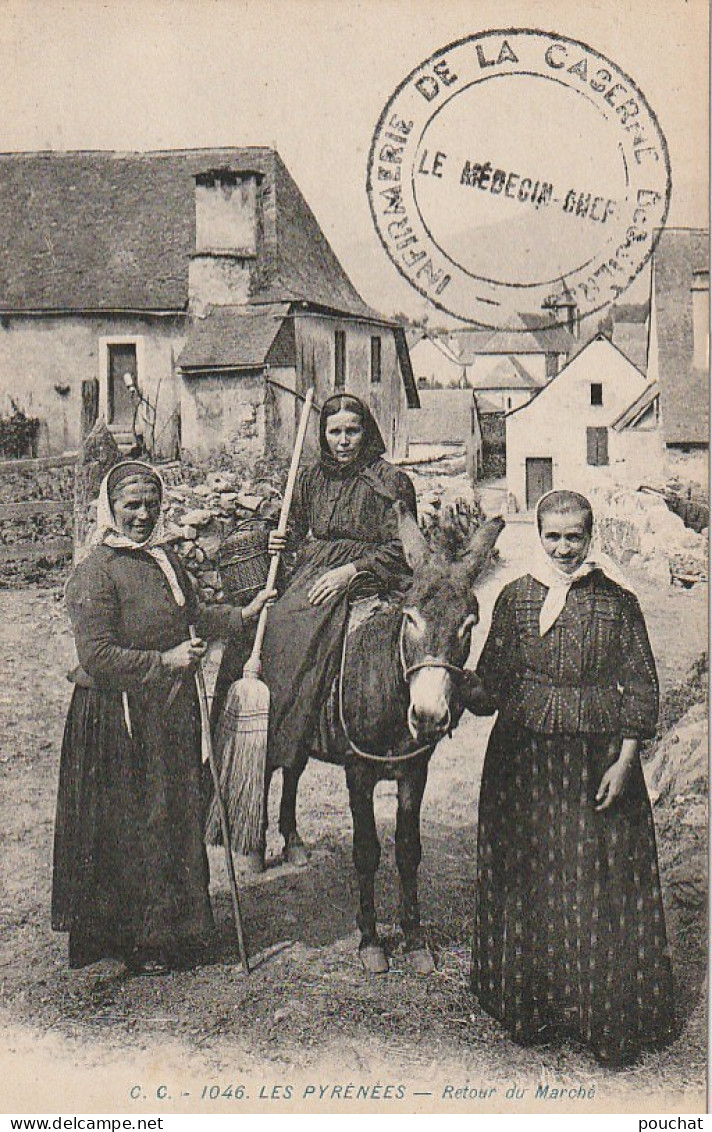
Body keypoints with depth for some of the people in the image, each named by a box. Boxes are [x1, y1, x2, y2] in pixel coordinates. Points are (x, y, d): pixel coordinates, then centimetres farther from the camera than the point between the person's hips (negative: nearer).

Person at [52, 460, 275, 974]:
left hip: (173, 710, 8)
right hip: (119, 716, -8)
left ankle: (173, 923, 35)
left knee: (177, 814, 17)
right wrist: (165, 662, -21)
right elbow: (97, 657, -21)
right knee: (128, 828, 4)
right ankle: (135, 937, 21)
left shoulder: (165, 557, 10)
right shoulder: (95, 572, -16)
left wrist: (244, 614, 18)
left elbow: (191, 615, 25)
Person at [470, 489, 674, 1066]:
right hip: (525, 752, 1)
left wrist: (624, 762, -7)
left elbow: (640, 688, -1)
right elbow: (492, 680, 7)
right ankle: (532, 1001, 27)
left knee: (599, 878, 4)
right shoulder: (516, 596, 3)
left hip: (599, 754, -1)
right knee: (527, 875, 9)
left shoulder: (618, 601, 0)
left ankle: (604, 1013, 21)